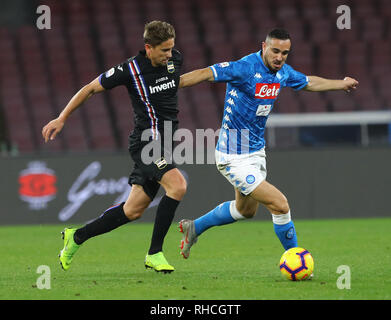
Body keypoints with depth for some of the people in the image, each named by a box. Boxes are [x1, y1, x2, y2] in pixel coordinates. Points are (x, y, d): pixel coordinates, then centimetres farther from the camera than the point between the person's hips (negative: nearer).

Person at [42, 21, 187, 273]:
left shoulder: (175, 59, 3)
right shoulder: (130, 69, -13)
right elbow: (91, 89, -2)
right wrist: (61, 119, 0)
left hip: (164, 142, 7)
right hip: (147, 139, -7)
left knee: (133, 210, 8)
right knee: (178, 185, -28)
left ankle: (77, 236, 24)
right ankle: (154, 253, -18)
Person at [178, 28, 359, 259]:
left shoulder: (283, 72, 2)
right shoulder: (245, 68, -22)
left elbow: (309, 83, 22)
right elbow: (206, 74, -28)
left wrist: (341, 84, 33)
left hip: (256, 151, 10)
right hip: (235, 158, -9)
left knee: (246, 210, 27)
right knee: (280, 205, -14)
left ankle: (194, 227, 44)